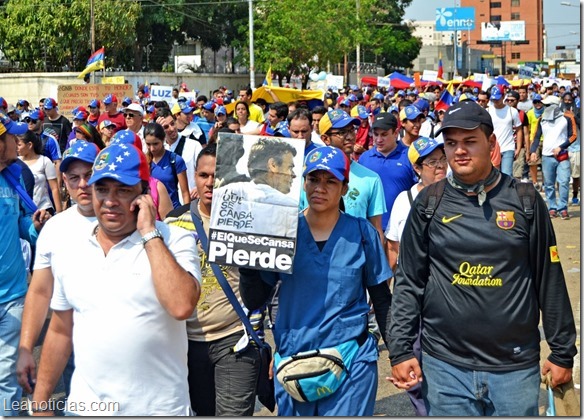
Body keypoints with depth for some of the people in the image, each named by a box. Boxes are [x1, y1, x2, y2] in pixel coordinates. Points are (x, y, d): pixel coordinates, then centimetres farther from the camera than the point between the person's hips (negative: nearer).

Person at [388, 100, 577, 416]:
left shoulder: (525, 201, 1)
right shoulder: (429, 203, 2)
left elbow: (550, 281, 4)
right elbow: (409, 281, 3)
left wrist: (562, 352, 5)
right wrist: (401, 351, -2)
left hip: (516, 366, 0)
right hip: (445, 365, 0)